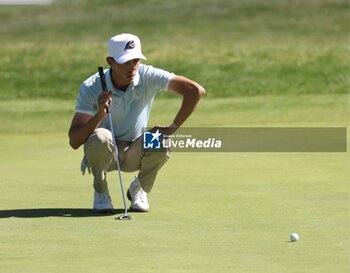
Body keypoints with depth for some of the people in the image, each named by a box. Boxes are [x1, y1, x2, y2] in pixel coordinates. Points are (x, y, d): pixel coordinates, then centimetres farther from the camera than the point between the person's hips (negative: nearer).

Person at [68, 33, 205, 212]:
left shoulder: (148, 77, -18)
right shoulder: (90, 88, -20)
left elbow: (195, 90, -24)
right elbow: (74, 142, -25)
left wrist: (173, 128, -23)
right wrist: (99, 115, -41)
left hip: (134, 153, 2)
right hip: (103, 152, -2)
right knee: (101, 137, -37)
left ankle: (139, 189, 1)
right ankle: (100, 192, -6)